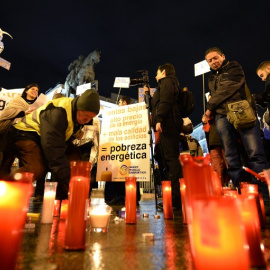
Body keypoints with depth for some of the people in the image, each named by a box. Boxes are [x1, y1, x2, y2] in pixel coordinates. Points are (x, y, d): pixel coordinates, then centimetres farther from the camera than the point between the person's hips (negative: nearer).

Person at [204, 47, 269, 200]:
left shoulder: (234, 68, 13)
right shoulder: (212, 79, 29)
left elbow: (227, 88, -3)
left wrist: (210, 107, 0)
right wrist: (210, 114, 9)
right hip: (222, 117, 4)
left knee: (255, 154, -11)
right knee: (231, 159, -2)